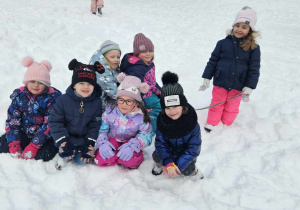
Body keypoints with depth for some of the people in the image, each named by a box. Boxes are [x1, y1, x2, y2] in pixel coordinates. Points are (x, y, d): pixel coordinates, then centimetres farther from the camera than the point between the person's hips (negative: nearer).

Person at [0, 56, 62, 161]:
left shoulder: (52, 97, -15)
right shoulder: (19, 95, -2)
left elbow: (49, 125, -19)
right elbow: (12, 121, -3)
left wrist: (34, 146, -24)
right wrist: (14, 144, -14)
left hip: (44, 137, -4)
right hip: (23, 134, 4)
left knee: (44, 154, -27)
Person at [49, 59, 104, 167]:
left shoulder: (97, 102, -11)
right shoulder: (63, 100, -16)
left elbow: (95, 125, -6)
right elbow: (55, 122, -12)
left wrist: (90, 144, -13)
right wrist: (62, 142, -21)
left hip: (84, 138, 2)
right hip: (67, 136, -1)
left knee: (82, 161, -8)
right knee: (67, 155, -26)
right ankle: (65, 157, 10)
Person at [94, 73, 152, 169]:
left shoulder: (141, 116, -16)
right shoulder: (110, 111, -11)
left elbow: (146, 136, -17)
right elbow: (102, 130, -5)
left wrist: (131, 146, -34)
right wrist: (102, 143, -26)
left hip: (130, 142, -2)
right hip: (112, 140, 2)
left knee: (130, 160, -33)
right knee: (100, 159, -23)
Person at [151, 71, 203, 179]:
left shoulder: (193, 124, -23)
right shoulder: (161, 121, -18)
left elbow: (193, 148, -19)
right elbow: (160, 143, -17)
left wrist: (177, 165, -26)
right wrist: (168, 163, -34)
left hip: (185, 155, -1)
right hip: (169, 152, 2)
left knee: (186, 170, -24)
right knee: (156, 156, -24)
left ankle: (192, 168, 12)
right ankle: (160, 163, 12)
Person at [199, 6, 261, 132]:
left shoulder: (253, 48, -5)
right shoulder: (223, 43, -5)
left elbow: (254, 69, -4)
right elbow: (213, 61, 1)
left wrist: (249, 88, -7)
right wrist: (206, 79, 0)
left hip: (238, 86, 0)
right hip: (220, 82, 0)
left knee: (232, 108, 15)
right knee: (217, 105, 14)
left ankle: (225, 127, 35)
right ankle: (211, 124, 33)